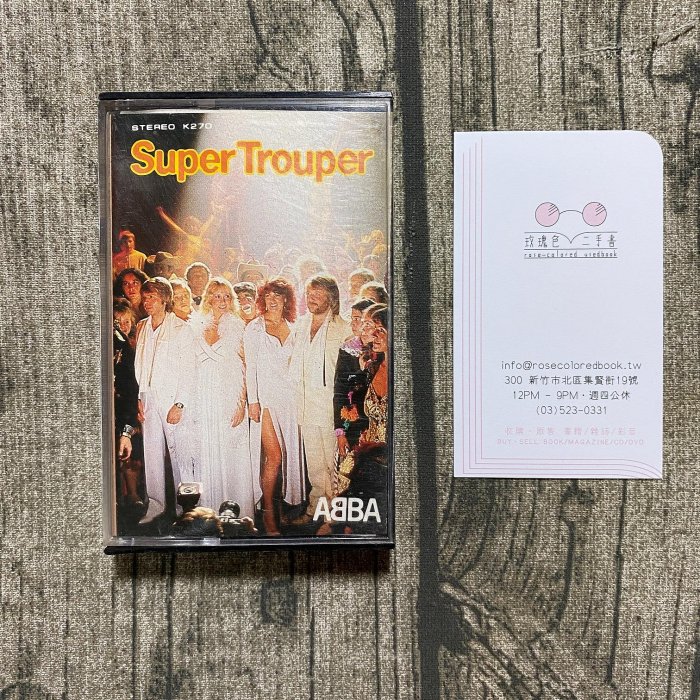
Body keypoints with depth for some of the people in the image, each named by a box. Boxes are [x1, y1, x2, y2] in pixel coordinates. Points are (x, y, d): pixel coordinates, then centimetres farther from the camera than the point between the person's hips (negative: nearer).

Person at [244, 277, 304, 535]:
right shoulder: (254, 328, 2)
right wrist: (253, 400, -7)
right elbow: (250, 366, -1)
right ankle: (268, 512, 4)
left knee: (290, 453, 4)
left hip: (289, 395, 4)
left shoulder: (293, 329, 11)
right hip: (265, 395, -3)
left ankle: (286, 503, 20)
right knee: (274, 456, -9)